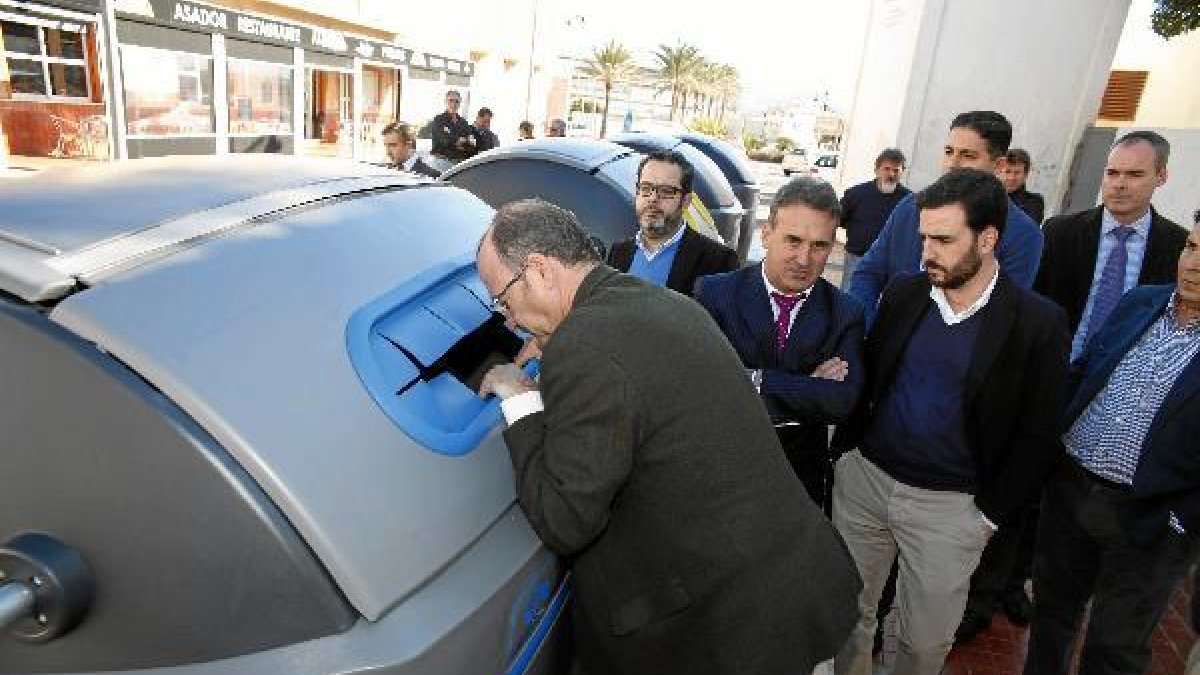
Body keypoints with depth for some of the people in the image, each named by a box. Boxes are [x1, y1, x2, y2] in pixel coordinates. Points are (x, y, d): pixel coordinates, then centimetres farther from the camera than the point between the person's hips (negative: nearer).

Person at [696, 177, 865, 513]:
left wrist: (756, 379, -28)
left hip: (804, 476, 2)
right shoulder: (715, 293, -14)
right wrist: (811, 388, -23)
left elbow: (843, 401, -21)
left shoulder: (845, 314, -7)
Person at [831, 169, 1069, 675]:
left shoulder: (1038, 323, -11)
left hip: (950, 505, -3)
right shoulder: (903, 292, -2)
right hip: (862, 478, 3)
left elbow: (1037, 437, -5)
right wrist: (846, 448, 5)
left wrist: (990, 514, -4)